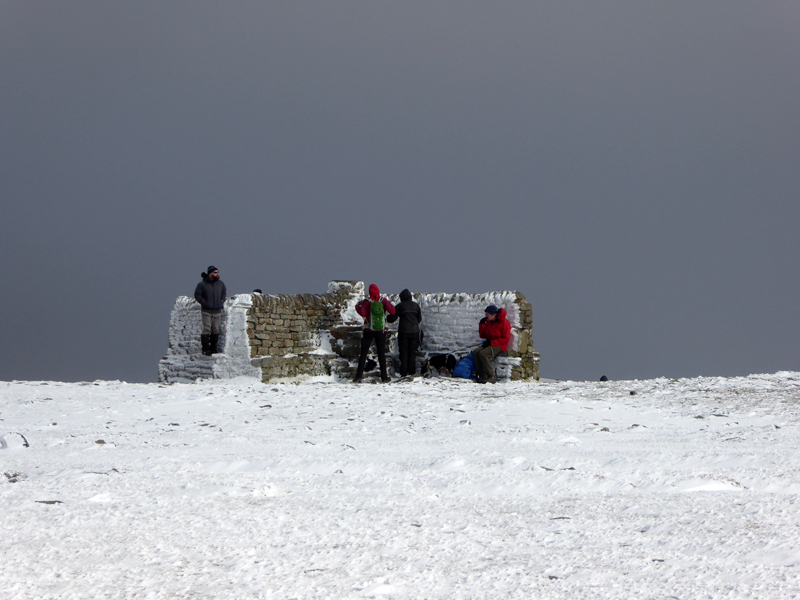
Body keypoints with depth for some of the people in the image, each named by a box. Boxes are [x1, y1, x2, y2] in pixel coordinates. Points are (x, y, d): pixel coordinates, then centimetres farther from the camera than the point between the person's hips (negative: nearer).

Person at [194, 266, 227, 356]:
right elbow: (197, 295, -2)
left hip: (217, 311, 5)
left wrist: (222, 302, 10)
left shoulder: (220, 283, 9)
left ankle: (213, 348, 15)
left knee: (216, 330, 6)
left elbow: (224, 293, 24)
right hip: (206, 311, -5)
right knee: (207, 329, -9)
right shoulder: (202, 284, -5)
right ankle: (206, 349, -5)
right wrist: (204, 303, -11)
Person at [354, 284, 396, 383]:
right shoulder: (383, 301, -4)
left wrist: (358, 306, -4)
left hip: (368, 331, -1)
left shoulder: (367, 301, -8)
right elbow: (392, 311, -11)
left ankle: (358, 376, -4)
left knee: (363, 353, 3)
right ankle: (384, 377, 6)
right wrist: (390, 305, 9)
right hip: (381, 331, 1)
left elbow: (363, 313, -21)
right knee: (381, 353, 9)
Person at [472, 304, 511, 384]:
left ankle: (491, 377, -28)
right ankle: (482, 376, -20)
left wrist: (491, 342, -19)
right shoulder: (488, 322, 13)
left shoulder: (504, 323, -10)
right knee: (475, 353, -20)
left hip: (499, 346, -7)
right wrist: (482, 324, 3)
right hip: (489, 344, 7)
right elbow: (483, 336, 18)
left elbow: (506, 339, -13)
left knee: (482, 353, -32)